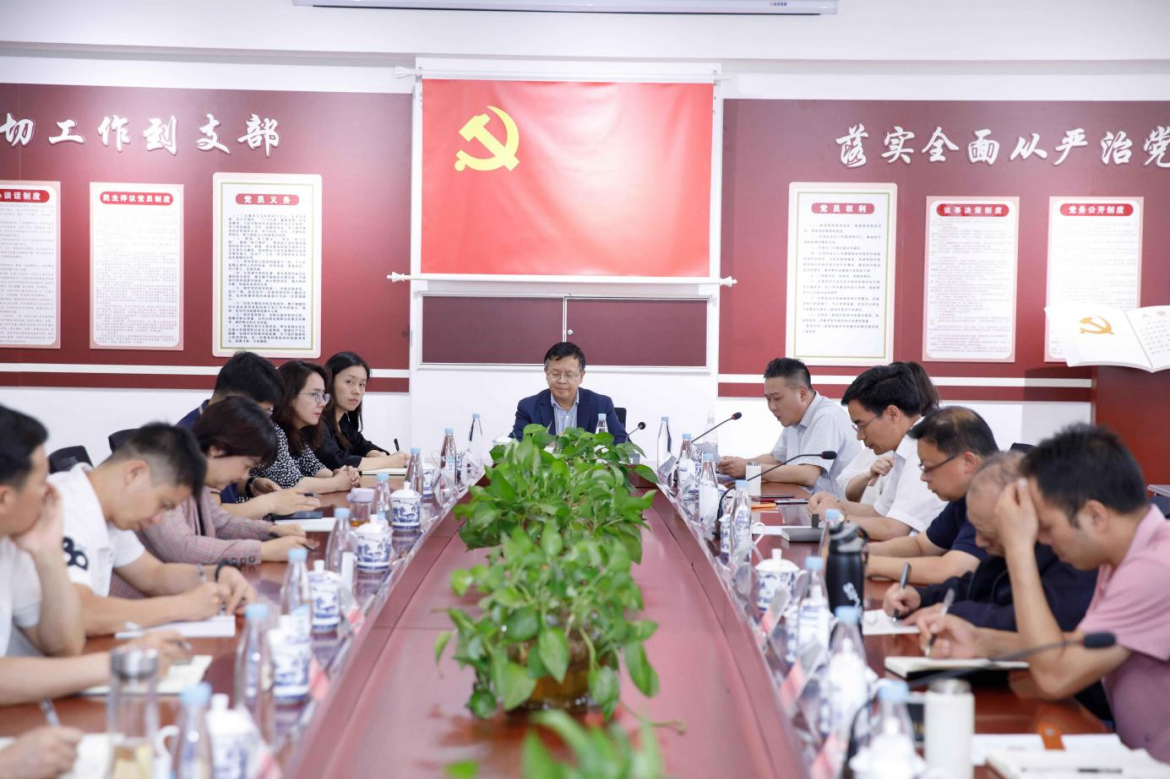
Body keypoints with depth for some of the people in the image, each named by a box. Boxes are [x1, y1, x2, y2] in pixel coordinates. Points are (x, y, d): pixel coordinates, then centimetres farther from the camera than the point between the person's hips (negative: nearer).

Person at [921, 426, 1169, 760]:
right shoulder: (1131, 552, 4)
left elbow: (1055, 676, -21)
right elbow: (1078, 647, 14)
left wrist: (1019, 549, -17)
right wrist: (983, 642, 2)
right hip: (1139, 756, 8)